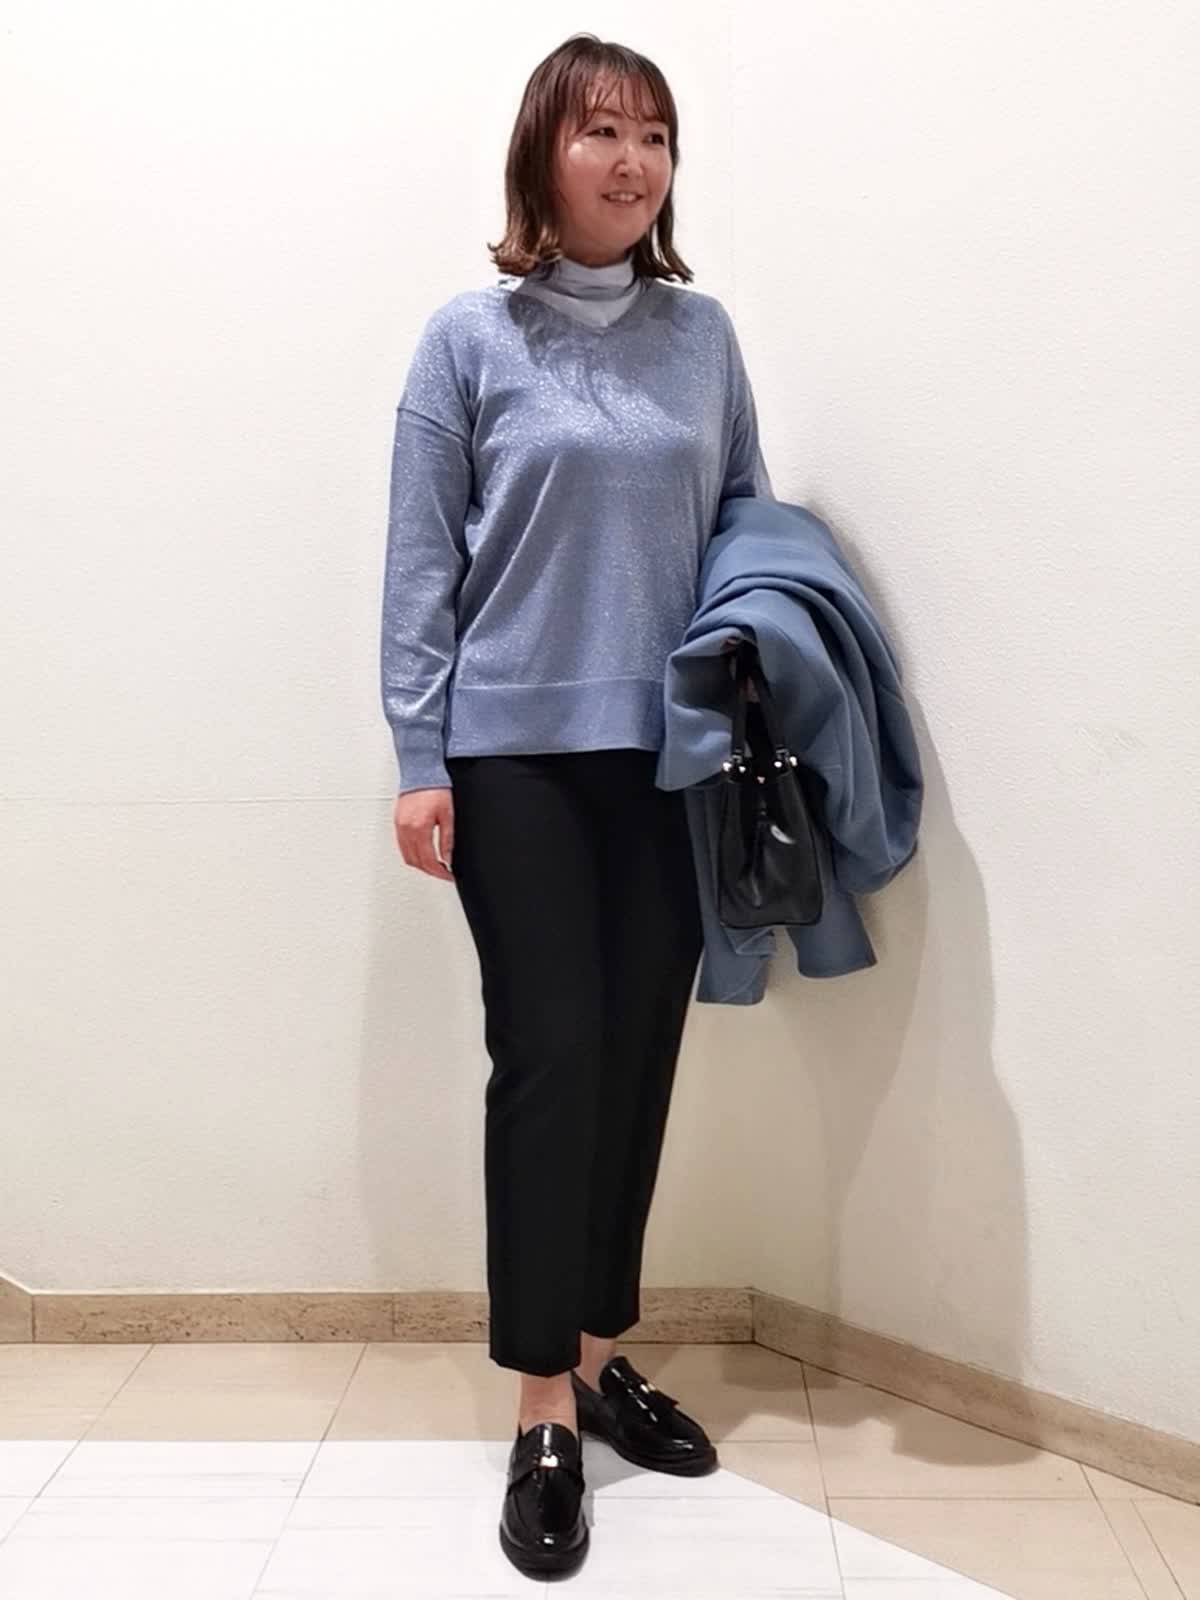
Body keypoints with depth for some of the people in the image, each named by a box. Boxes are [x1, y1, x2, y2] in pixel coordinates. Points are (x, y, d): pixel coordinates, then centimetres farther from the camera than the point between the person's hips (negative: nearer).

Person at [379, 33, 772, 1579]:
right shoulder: (468, 337, 2)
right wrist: (418, 764, -7)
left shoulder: (703, 334, 10)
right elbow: (420, 567, -1)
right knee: (549, 1058, -4)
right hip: (517, 754, -3)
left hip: (672, 754, 3)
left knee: (641, 1059, 7)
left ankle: (601, 1353, 26)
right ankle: (545, 1413, 10)